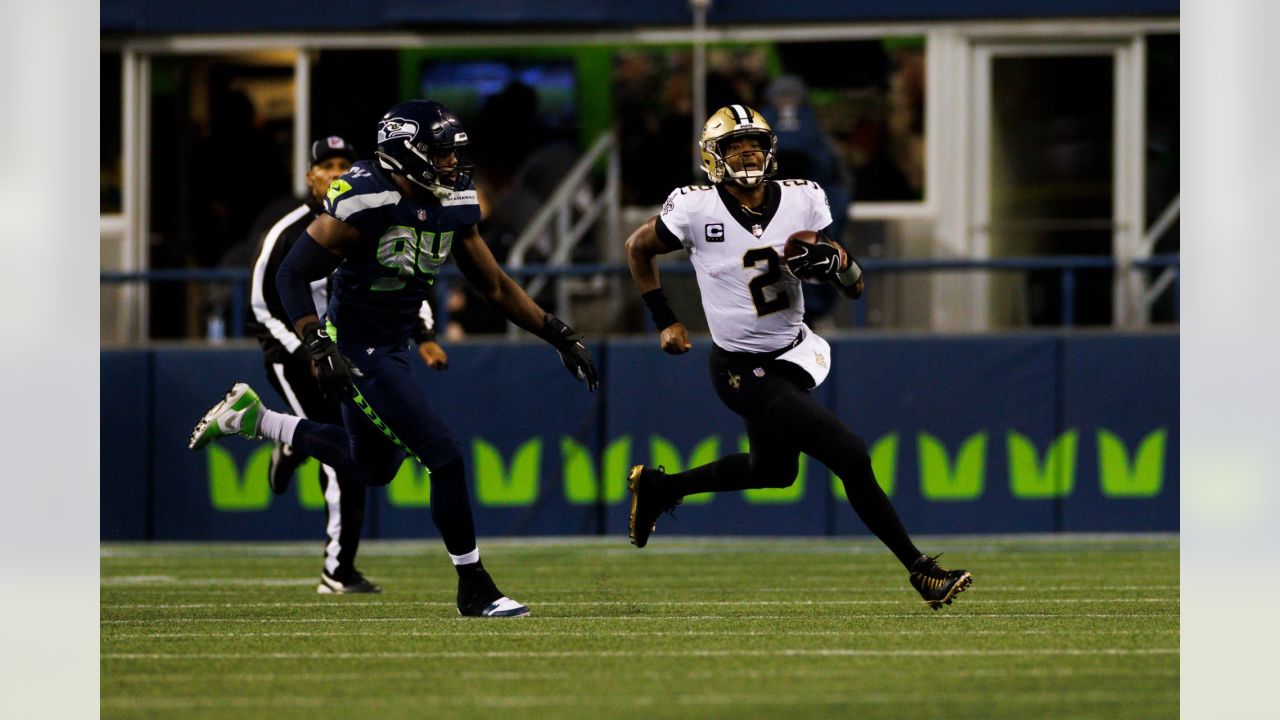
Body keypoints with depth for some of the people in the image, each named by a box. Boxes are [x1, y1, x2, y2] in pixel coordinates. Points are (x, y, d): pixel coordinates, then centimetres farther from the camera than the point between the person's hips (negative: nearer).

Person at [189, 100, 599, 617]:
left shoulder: (452, 206, 0)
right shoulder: (364, 204, -23)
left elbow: (494, 285, 10)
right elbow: (291, 275, -19)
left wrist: (559, 336, 7)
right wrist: (319, 347, -28)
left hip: (394, 349, 9)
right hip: (359, 354, -9)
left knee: (373, 468, 26)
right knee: (445, 459, -11)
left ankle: (252, 418, 39)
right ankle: (473, 589, 3)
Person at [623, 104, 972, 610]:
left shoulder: (800, 202, -5)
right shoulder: (698, 209, -16)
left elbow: (855, 287, 3)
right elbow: (638, 248, 3)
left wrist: (834, 263, -19)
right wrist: (665, 321, 2)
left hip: (793, 354, 7)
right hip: (744, 372, -7)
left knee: (774, 472, 27)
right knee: (851, 457, -14)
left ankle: (658, 487, 45)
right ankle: (921, 571, -4)